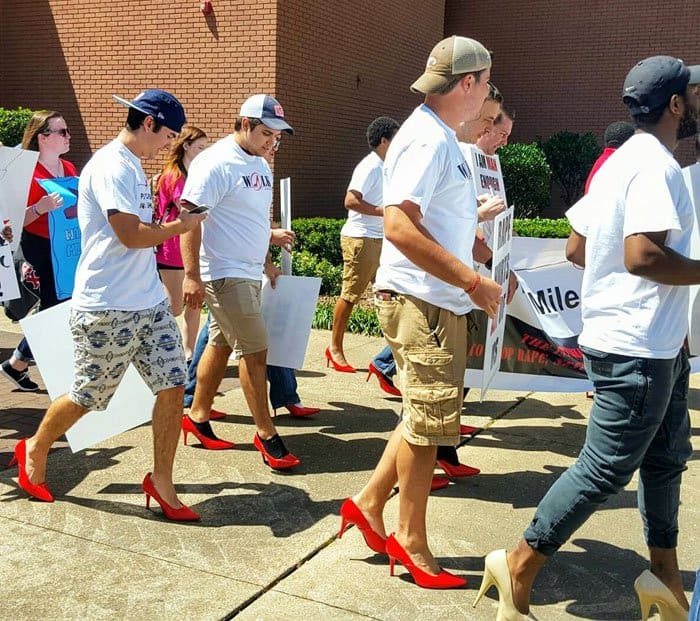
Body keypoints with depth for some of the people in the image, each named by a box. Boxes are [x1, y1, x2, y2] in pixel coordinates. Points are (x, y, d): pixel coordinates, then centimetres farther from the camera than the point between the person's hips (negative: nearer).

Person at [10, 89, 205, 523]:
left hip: (150, 302, 9)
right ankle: (35, 450, 35)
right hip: (107, 309, -9)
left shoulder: (132, 166, 15)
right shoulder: (111, 166, -16)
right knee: (88, 396, 8)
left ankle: (162, 483, 13)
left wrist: (168, 226, 10)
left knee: (173, 386, 1)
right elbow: (131, 234, -22)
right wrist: (179, 227, -10)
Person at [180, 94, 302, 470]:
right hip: (225, 274, -9)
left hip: (249, 273, 9)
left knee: (221, 344, 15)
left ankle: (197, 417, 28)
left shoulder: (260, 165, 14)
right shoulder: (215, 163, -15)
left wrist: (266, 261, 20)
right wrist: (192, 276, -23)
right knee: (255, 351, -6)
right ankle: (266, 435, 4)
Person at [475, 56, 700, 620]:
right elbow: (643, 254, -28)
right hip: (637, 347, -11)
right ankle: (519, 568, 9)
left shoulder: (621, 161, 14)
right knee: (605, 469, -2)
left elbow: (576, 246, 15)